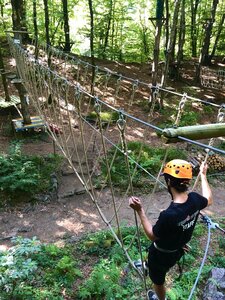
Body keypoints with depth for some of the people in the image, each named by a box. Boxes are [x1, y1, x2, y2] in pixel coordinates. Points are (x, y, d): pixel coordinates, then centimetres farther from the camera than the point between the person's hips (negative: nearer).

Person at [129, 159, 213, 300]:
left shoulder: (169, 215, -43)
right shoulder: (195, 199, -23)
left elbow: (152, 235, -24)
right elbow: (209, 200, 3)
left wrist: (140, 210, -28)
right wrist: (203, 175, 12)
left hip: (162, 255, -6)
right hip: (178, 250, 6)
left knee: (158, 281, 26)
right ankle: (149, 266, 69)